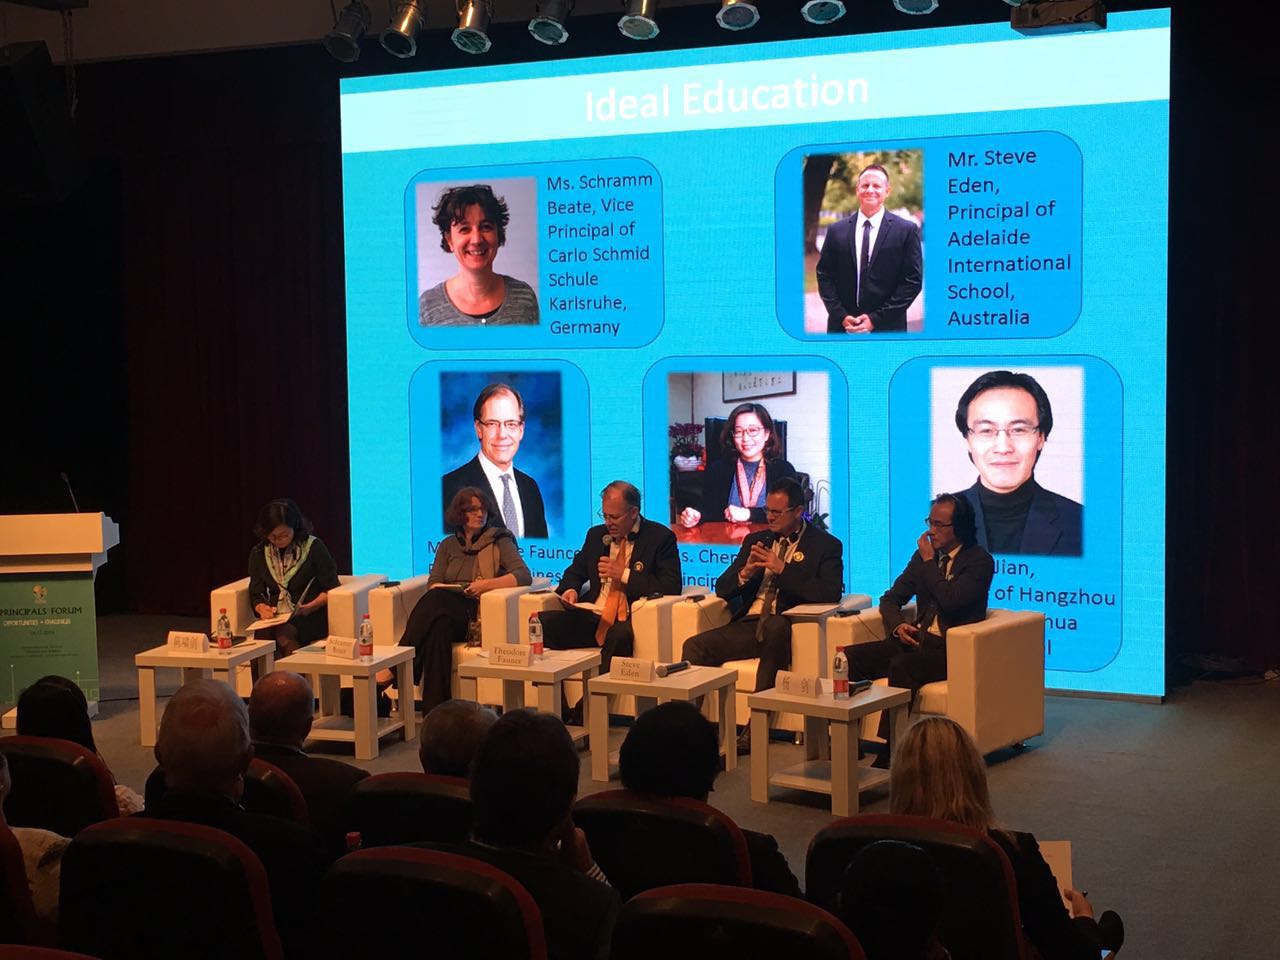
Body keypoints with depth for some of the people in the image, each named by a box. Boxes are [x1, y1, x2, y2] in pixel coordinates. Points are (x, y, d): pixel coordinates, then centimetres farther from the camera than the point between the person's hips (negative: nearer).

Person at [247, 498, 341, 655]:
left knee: (285, 633, -37)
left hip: (310, 618, -3)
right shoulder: (258, 553, 13)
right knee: (262, 635, -33)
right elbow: (255, 595, 15)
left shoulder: (313, 547, 1)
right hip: (274, 619, 3)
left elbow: (331, 589, 1)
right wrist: (262, 609, -8)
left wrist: (309, 607, -14)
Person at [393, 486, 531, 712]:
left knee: (435, 601, -36)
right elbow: (433, 583, 12)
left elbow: (524, 575, -3)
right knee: (439, 625, -37)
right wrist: (453, 590, -12)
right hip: (447, 610, 3)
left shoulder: (500, 541, 13)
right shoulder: (448, 545, 26)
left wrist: (487, 584, -18)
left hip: (477, 613, -3)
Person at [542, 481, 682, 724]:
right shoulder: (597, 534, 19)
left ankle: (583, 713, -35)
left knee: (620, 636, -42)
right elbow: (576, 569, 31)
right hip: (592, 617, 5)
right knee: (542, 622, -22)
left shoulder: (661, 537, 2)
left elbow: (671, 586, -8)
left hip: (626, 620, -5)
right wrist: (570, 589, 6)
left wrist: (624, 575, -12)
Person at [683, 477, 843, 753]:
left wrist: (782, 569, -14)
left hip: (784, 629, -5)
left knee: (774, 625, -39)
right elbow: (722, 589, 18)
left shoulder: (825, 546, 5)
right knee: (695, 646, -18)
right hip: (748, 625, 5)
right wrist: (745, 572, -5)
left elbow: (830, 594, -12)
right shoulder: (756, 540, 20)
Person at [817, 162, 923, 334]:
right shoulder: (837, 231, 6)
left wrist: (876, 319, -10)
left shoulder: (906, 230, -2)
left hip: (887, 329, -2)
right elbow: (824, 276, 7)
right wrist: (841, 316, -7)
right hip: (842, 328, 2)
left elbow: (913, 280, -4)